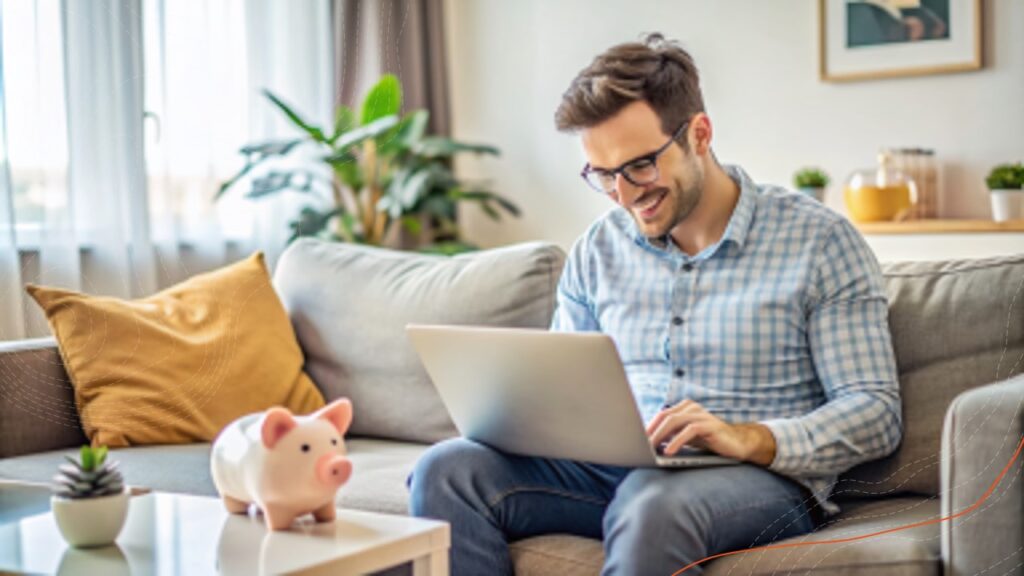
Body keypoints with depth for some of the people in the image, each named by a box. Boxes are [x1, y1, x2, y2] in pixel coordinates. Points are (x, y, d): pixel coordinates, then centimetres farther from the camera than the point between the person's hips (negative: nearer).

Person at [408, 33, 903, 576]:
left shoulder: (818, 240, -2)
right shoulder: (597, 250, 12)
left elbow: (877, 412, -5)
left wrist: (753, 439, -22)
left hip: (760, 475, -4)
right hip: (614, 469, 5)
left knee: (652, 505, -40)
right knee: (445, 470, -20)